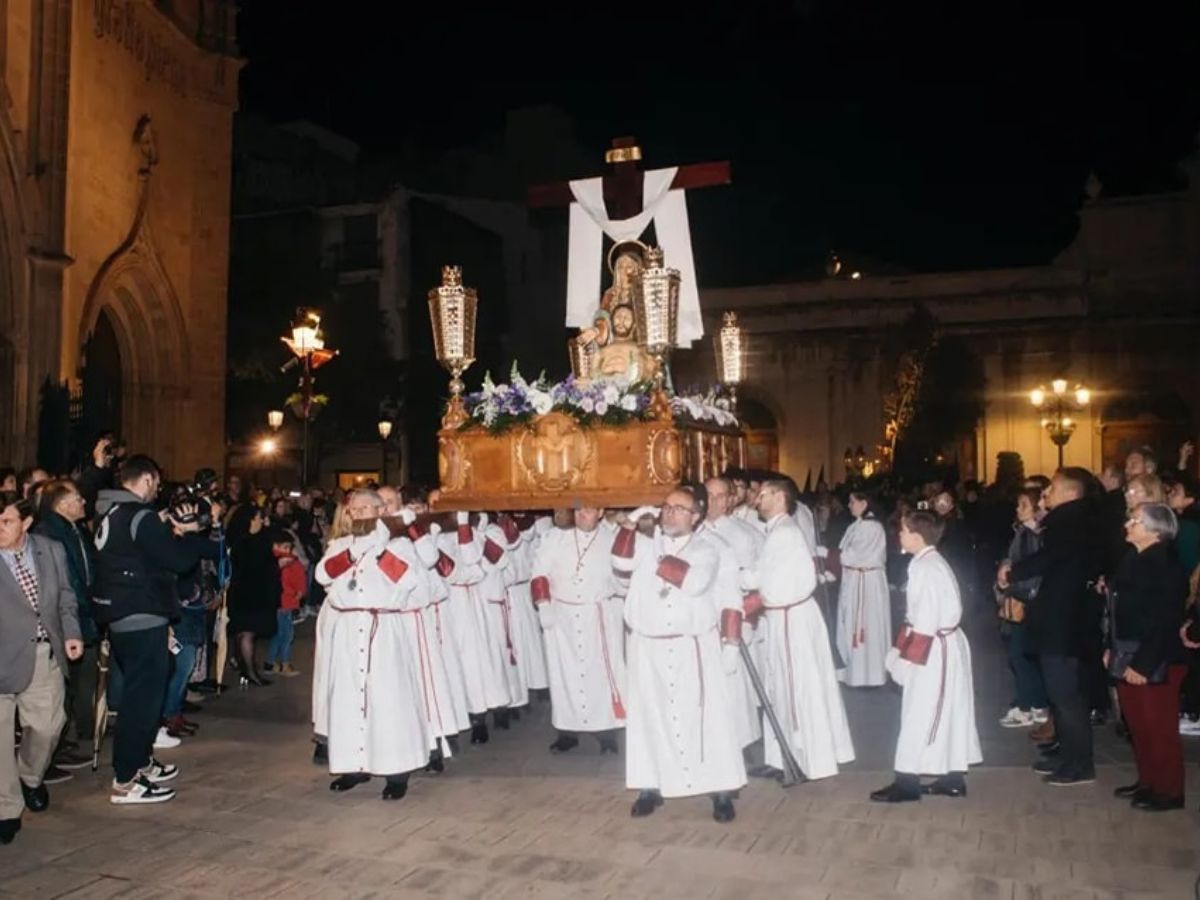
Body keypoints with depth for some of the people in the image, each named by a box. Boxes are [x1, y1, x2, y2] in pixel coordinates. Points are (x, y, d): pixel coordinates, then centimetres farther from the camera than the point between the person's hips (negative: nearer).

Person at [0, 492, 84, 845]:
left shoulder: (51, 550, 3)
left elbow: (66, 597, 12)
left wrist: (71, 633, 0)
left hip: (46, 655, 3)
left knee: (47, 726, 9)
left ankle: (30, 777, 41)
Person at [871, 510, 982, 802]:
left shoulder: (924, 567, -19)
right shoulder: (934, 562, 11)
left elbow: (926, 617, -22)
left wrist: (909, 655, -19)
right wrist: (908, 651, 14)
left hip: (933, 649, -10)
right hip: (946, 646, 10)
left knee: (919, 715, -3)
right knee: (949, 712, 14)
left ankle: (907, 782, 5)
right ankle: (953, 778, 23)